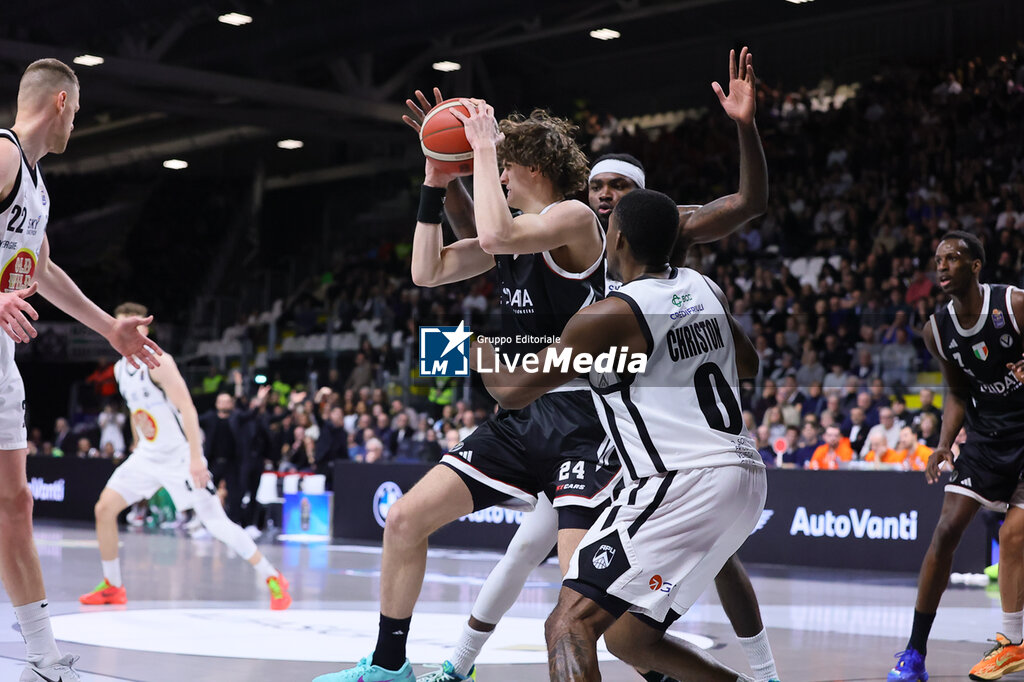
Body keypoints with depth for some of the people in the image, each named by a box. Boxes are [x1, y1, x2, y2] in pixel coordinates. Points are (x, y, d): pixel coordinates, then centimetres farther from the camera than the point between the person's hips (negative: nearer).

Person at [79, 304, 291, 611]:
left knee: (215, 522, -10)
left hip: (180, 456, -7)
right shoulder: (121, 368, 8)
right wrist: (137, 449, 23)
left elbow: (187, 408, -22)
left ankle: (273, 578, 0)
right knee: (104, 508, -1)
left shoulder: (158, 362, -16)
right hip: (147, 455, 7)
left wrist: (196, 457, -28)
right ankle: (112, 587, 13)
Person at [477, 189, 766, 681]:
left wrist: (480, 352, 12)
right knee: (627, 638, 20)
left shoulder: (611, 316, -11)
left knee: (568, 624, -12)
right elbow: (748, 364, 30)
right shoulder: (704, 289, 11)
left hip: (682, 486, -9)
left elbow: (513, 391, -7)